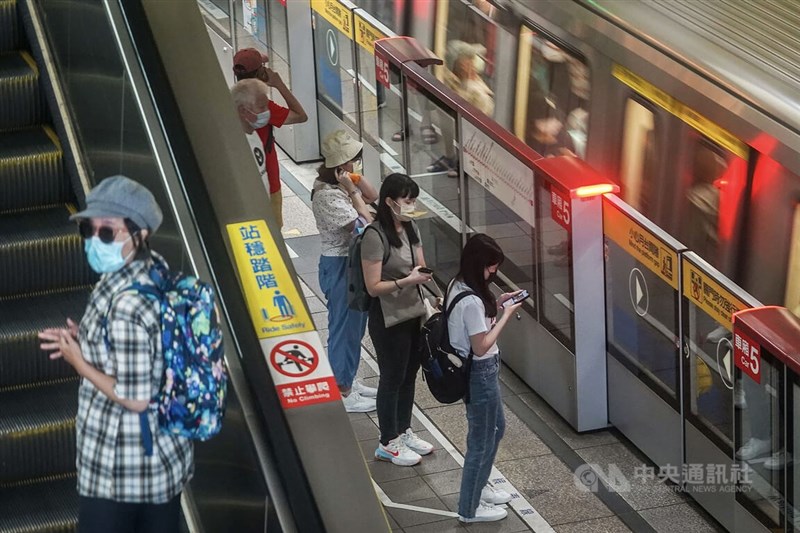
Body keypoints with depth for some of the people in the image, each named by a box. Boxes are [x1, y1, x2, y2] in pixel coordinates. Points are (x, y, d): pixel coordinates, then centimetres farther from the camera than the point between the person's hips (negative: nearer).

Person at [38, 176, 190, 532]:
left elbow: (135, 398, -26)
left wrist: (78, 362, -14)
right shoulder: (155, 270, 0)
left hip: (119, 471, -9)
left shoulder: (127, 305, -29)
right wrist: (86, 341, 6)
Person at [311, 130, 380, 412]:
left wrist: (357, 179, -3)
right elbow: (365, 224, -26)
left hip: (354, 263, 10)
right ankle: (343, 393, 13)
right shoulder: (327, 196, -26)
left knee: (355, 325, 21)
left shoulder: (341, 184, 3)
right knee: (344, 327, 2)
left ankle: (349, 381, 35)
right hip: (340, 267, -10)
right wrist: (353, 191, -22)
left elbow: (373, 197, 10)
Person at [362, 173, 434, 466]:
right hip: (388, 319, -8)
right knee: (392, 378, 4)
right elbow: (373, 287, -21)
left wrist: (424, 274, -9)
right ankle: (388, 443, 17)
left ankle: (403, 431, 35)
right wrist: (407, 281, -27)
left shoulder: (410, 228, 3)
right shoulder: (375, 236, -21)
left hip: (413, 313, 8)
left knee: (409, 374, 18)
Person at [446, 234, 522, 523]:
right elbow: (481, 347, -24)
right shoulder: (472, 302, -29)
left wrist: (497, 304, 3)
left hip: (472, 369, 10)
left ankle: (479, 486, 44)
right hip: (480, 373, -10)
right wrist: (506, 315, -19)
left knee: (496, 427, 27)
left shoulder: (459, 286, 0)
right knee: (482, 439, 7)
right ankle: (470, 508, 22)